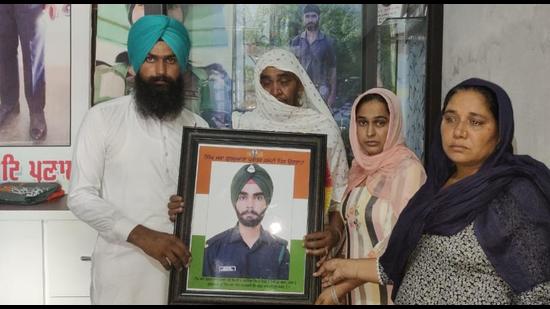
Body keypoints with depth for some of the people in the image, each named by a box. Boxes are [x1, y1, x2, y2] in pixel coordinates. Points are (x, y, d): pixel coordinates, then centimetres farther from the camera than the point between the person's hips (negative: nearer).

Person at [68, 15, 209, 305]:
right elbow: (81, 197, -8)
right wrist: (141, 235, -19)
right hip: (123, 271, -3)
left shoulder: (198, 127, 6)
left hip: (182, 268, 3)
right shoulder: (103, 118, -4)